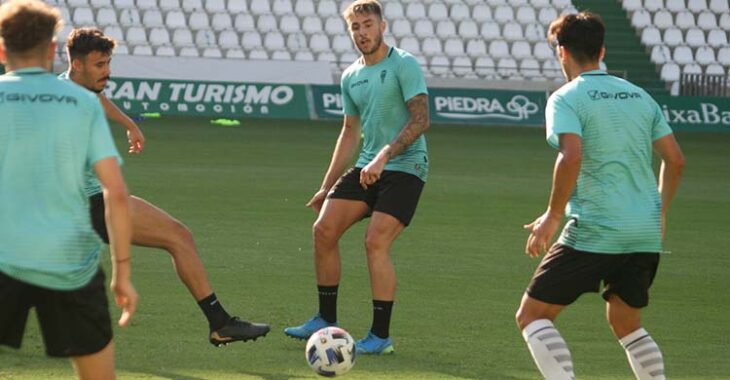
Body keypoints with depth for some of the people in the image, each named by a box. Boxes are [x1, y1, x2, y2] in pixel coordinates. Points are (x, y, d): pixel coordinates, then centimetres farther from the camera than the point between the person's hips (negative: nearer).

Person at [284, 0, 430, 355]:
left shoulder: (403, 65, -8)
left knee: (376, 241, -18)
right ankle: (326, 320, 10)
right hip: (367, 168, 7)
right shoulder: (351, 77, 13)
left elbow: (420, 119, -15)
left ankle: (381, 336, -11)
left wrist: (384, 156, -24)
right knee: (324, 229, -3)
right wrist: (326, 187, 21)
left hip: (405, 168, -7)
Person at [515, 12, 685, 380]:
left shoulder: (566, 98, -6)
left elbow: (571, 157, -21)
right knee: (626, 323, 24)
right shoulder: (640, 96, 14)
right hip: (646, 233, 7)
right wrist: (659, 211, 26)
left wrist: (552, 216, -12)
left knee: (532, 315, 2)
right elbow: (675, 159, 13)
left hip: (594, 233, -7)